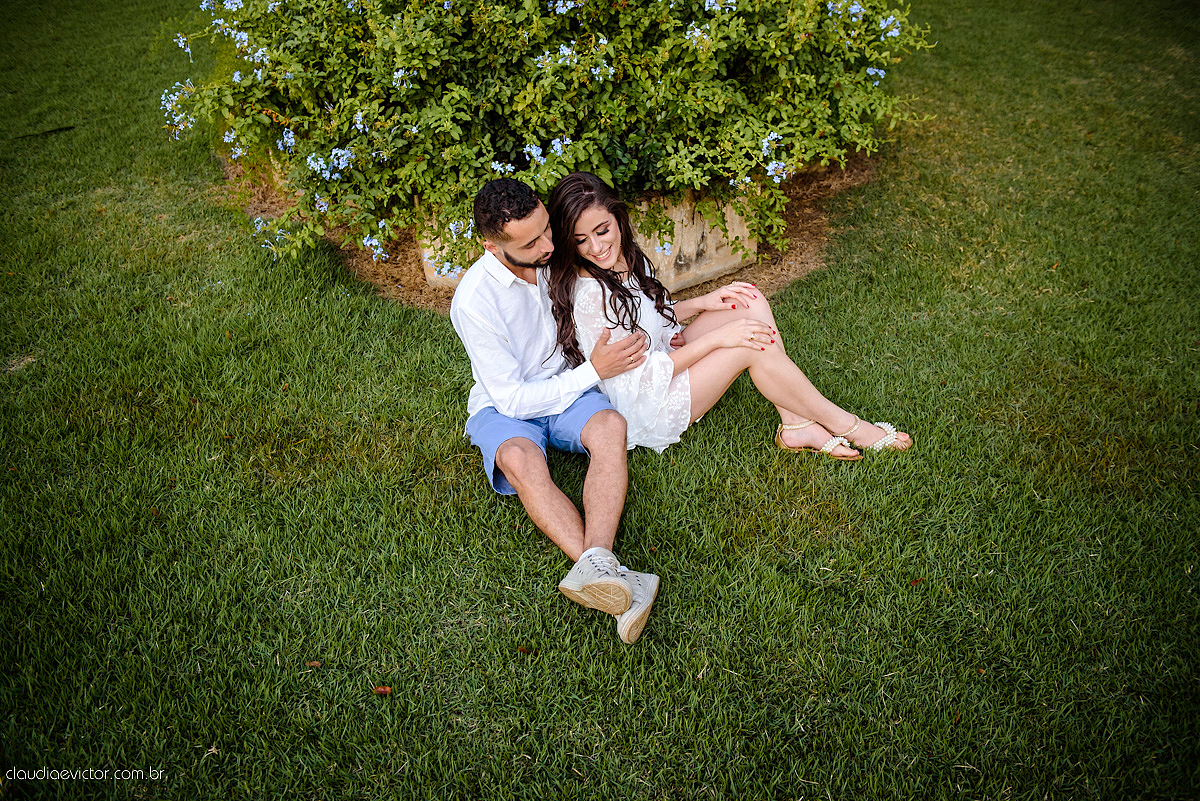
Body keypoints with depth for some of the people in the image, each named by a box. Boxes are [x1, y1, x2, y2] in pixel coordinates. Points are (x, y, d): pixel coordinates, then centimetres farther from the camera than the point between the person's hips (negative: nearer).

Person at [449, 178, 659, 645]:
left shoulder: (557, 256, -6)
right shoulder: (473, 302, -22)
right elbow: (514, 397, -20)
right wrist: (593, 372, -20)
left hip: (567, 389, 4)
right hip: (506, 407, -4)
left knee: (610, 426, -31)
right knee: (520, 460, -38)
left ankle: (596, 567, -50)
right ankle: (611, 579, -52)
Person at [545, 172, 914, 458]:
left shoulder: (627, 258, 0)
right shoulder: (588, 297, -28)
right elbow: (633, 381, -26)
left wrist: (701, 303, -3)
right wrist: (715, 338, -25)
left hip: (664, 361, 9)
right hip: (644, 416, -9)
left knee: (750, 302, -5)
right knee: (752, 345, -23)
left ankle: (795, 425, -6)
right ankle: (845, 425, -3)